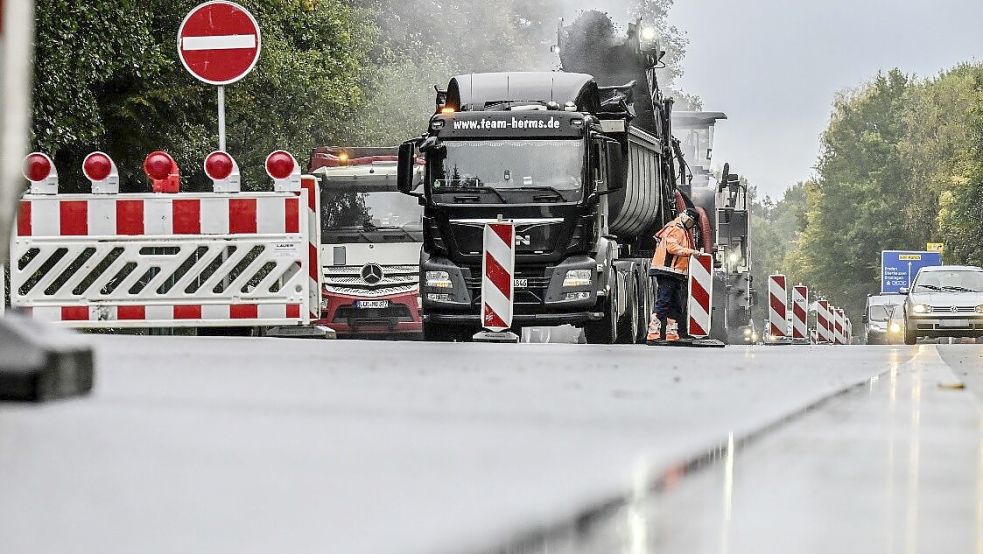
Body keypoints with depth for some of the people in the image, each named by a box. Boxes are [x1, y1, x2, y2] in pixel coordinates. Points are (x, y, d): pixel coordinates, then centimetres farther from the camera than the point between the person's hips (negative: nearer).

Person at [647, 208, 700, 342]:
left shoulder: (684, 231, 26)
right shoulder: (676, 229, -6)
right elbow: (672, 247, -21)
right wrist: (690, 251, -25)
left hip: (676, 274, 10)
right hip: (667, 272, -10)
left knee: (676, 305, 12)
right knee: (663, 302, -15)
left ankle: (672, 333, 16)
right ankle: (653, 332, -18)